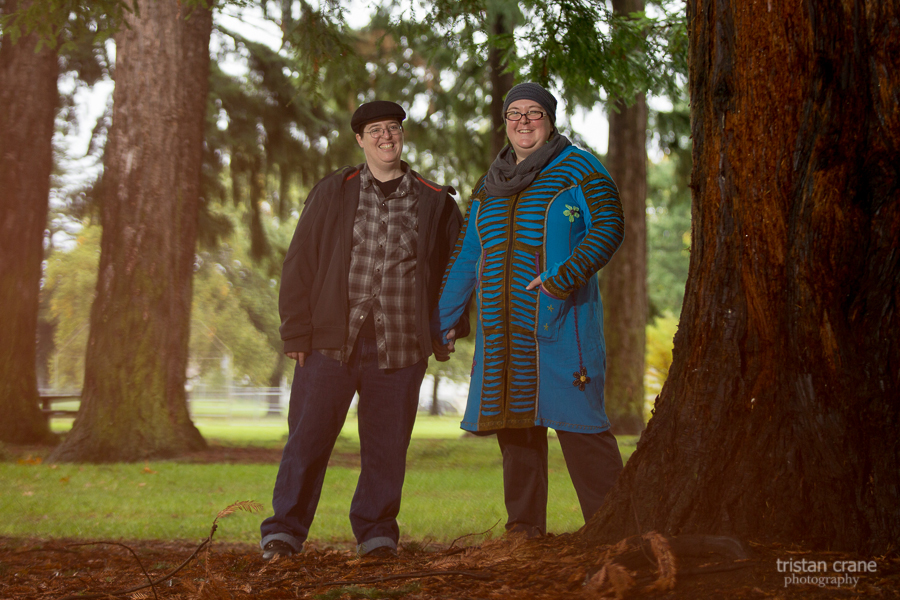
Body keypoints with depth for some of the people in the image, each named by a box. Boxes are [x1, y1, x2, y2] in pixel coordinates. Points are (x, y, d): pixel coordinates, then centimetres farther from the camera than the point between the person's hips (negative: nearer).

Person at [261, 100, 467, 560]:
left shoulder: (435, 202, 10)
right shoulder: (331, 193, 8)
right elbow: (299, 263, 6)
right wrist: (297, 331, -1)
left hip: (400, 345, 1)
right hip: (332, 338, -1)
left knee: (387, 445, 5)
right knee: (308, 437, -2)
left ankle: (376, 531, 20)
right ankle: (284, 530, 9)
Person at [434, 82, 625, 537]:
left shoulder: (578, 169, 2)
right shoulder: (491, 184, 20)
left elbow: (608, 226, -9)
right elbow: (466, 256, 23)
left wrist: (566, 275, -23)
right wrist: (444, 318, 19)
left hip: (559, 321, -6)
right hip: (503, 329, 6)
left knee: (576, 420, -9)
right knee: (514, 424, 5)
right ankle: (525, 526, 13)